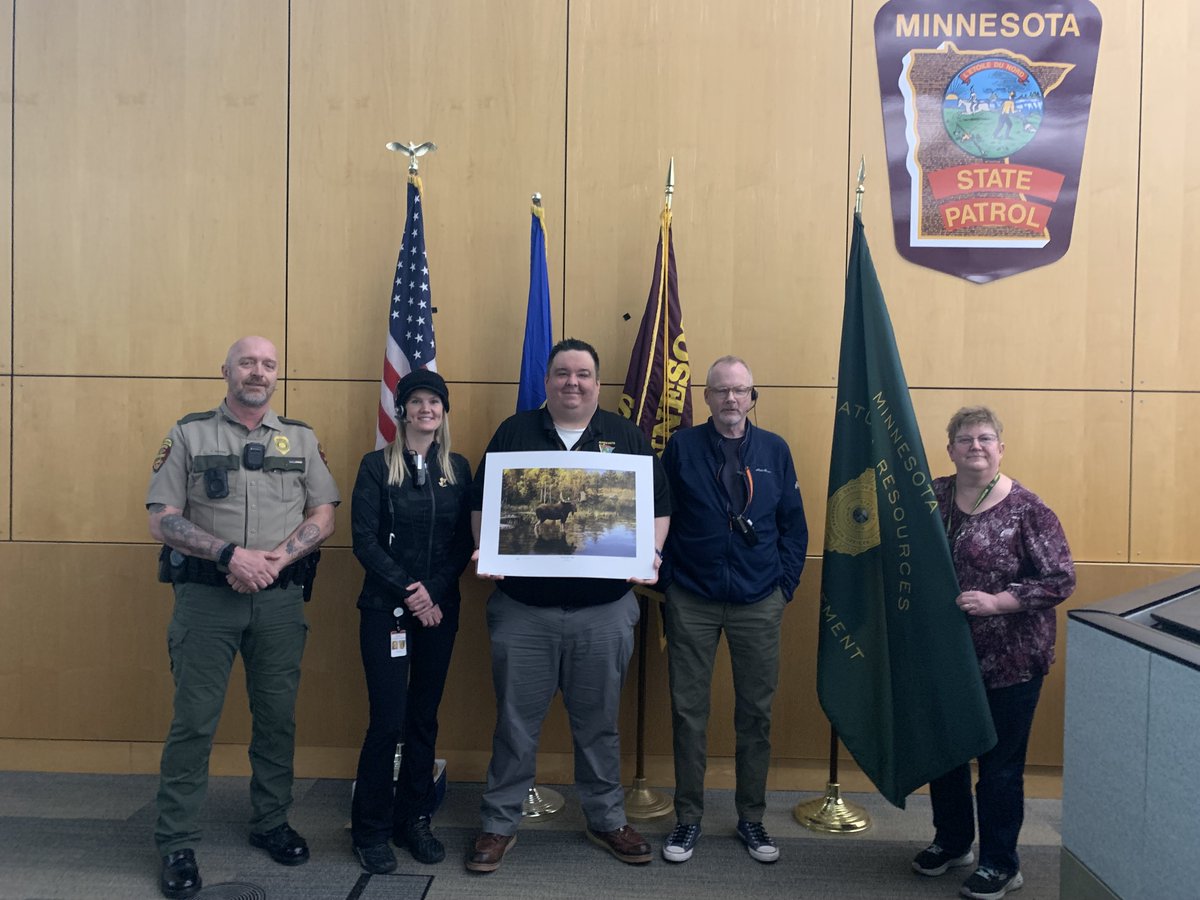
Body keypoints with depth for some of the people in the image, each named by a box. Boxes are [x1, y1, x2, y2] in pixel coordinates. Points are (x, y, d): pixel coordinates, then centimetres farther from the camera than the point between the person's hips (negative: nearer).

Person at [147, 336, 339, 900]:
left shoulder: (302, 439, 8)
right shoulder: (189, 435, 3)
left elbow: (323, 517, 4)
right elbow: (162, 519, -4)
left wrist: (274, 560, -11)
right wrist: (231, 555, -16)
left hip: (281, 600, 2)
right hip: (205, 597, -2)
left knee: (278, 717, 10)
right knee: (193, 722, 2)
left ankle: (271, 823, 28)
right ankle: (176, 845, 16)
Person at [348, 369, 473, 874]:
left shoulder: (458, 469, 6)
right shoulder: (377, 467, -2)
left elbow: (464, 543, 3)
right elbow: (364, 539, -7)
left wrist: (433, 591, -10)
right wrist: (406, 590, -14)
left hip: (440, 608, 3)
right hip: (386, 608, -3)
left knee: (425, 719, 9)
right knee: (388, 721, -4)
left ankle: (414, 821, 24)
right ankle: (371, 830, 14)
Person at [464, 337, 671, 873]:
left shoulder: (626, 438, 7)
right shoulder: (514, 432, 6)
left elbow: (659, 507, 7)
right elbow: (482, 504, 6)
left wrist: (648, 553, -10)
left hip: (604, 611, 1)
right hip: (522, 608, 0)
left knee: (599, 723, 13)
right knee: (516, 723, 9)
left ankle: (607, 820, 31)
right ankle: (499, 824, 25)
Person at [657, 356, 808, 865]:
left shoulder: (774, 450, 4)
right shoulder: (681, 446, 0)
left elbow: (794, 525, 8)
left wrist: (786, 582, 1)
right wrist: (667, 579, -3)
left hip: (759, 604, 1)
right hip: (691, 602, -1)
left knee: (756, 713, 10)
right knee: (688, 712, 7)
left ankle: (751, 818, 27)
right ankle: (688, 817, 23)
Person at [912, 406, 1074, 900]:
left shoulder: (1026, 509, -11)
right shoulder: (931, 496, 1)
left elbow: (1060, 580, -13)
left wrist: (996, 602, -23)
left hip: (1009, 660, -5)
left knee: (1000, 763, 8)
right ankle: (952, 841, 39)